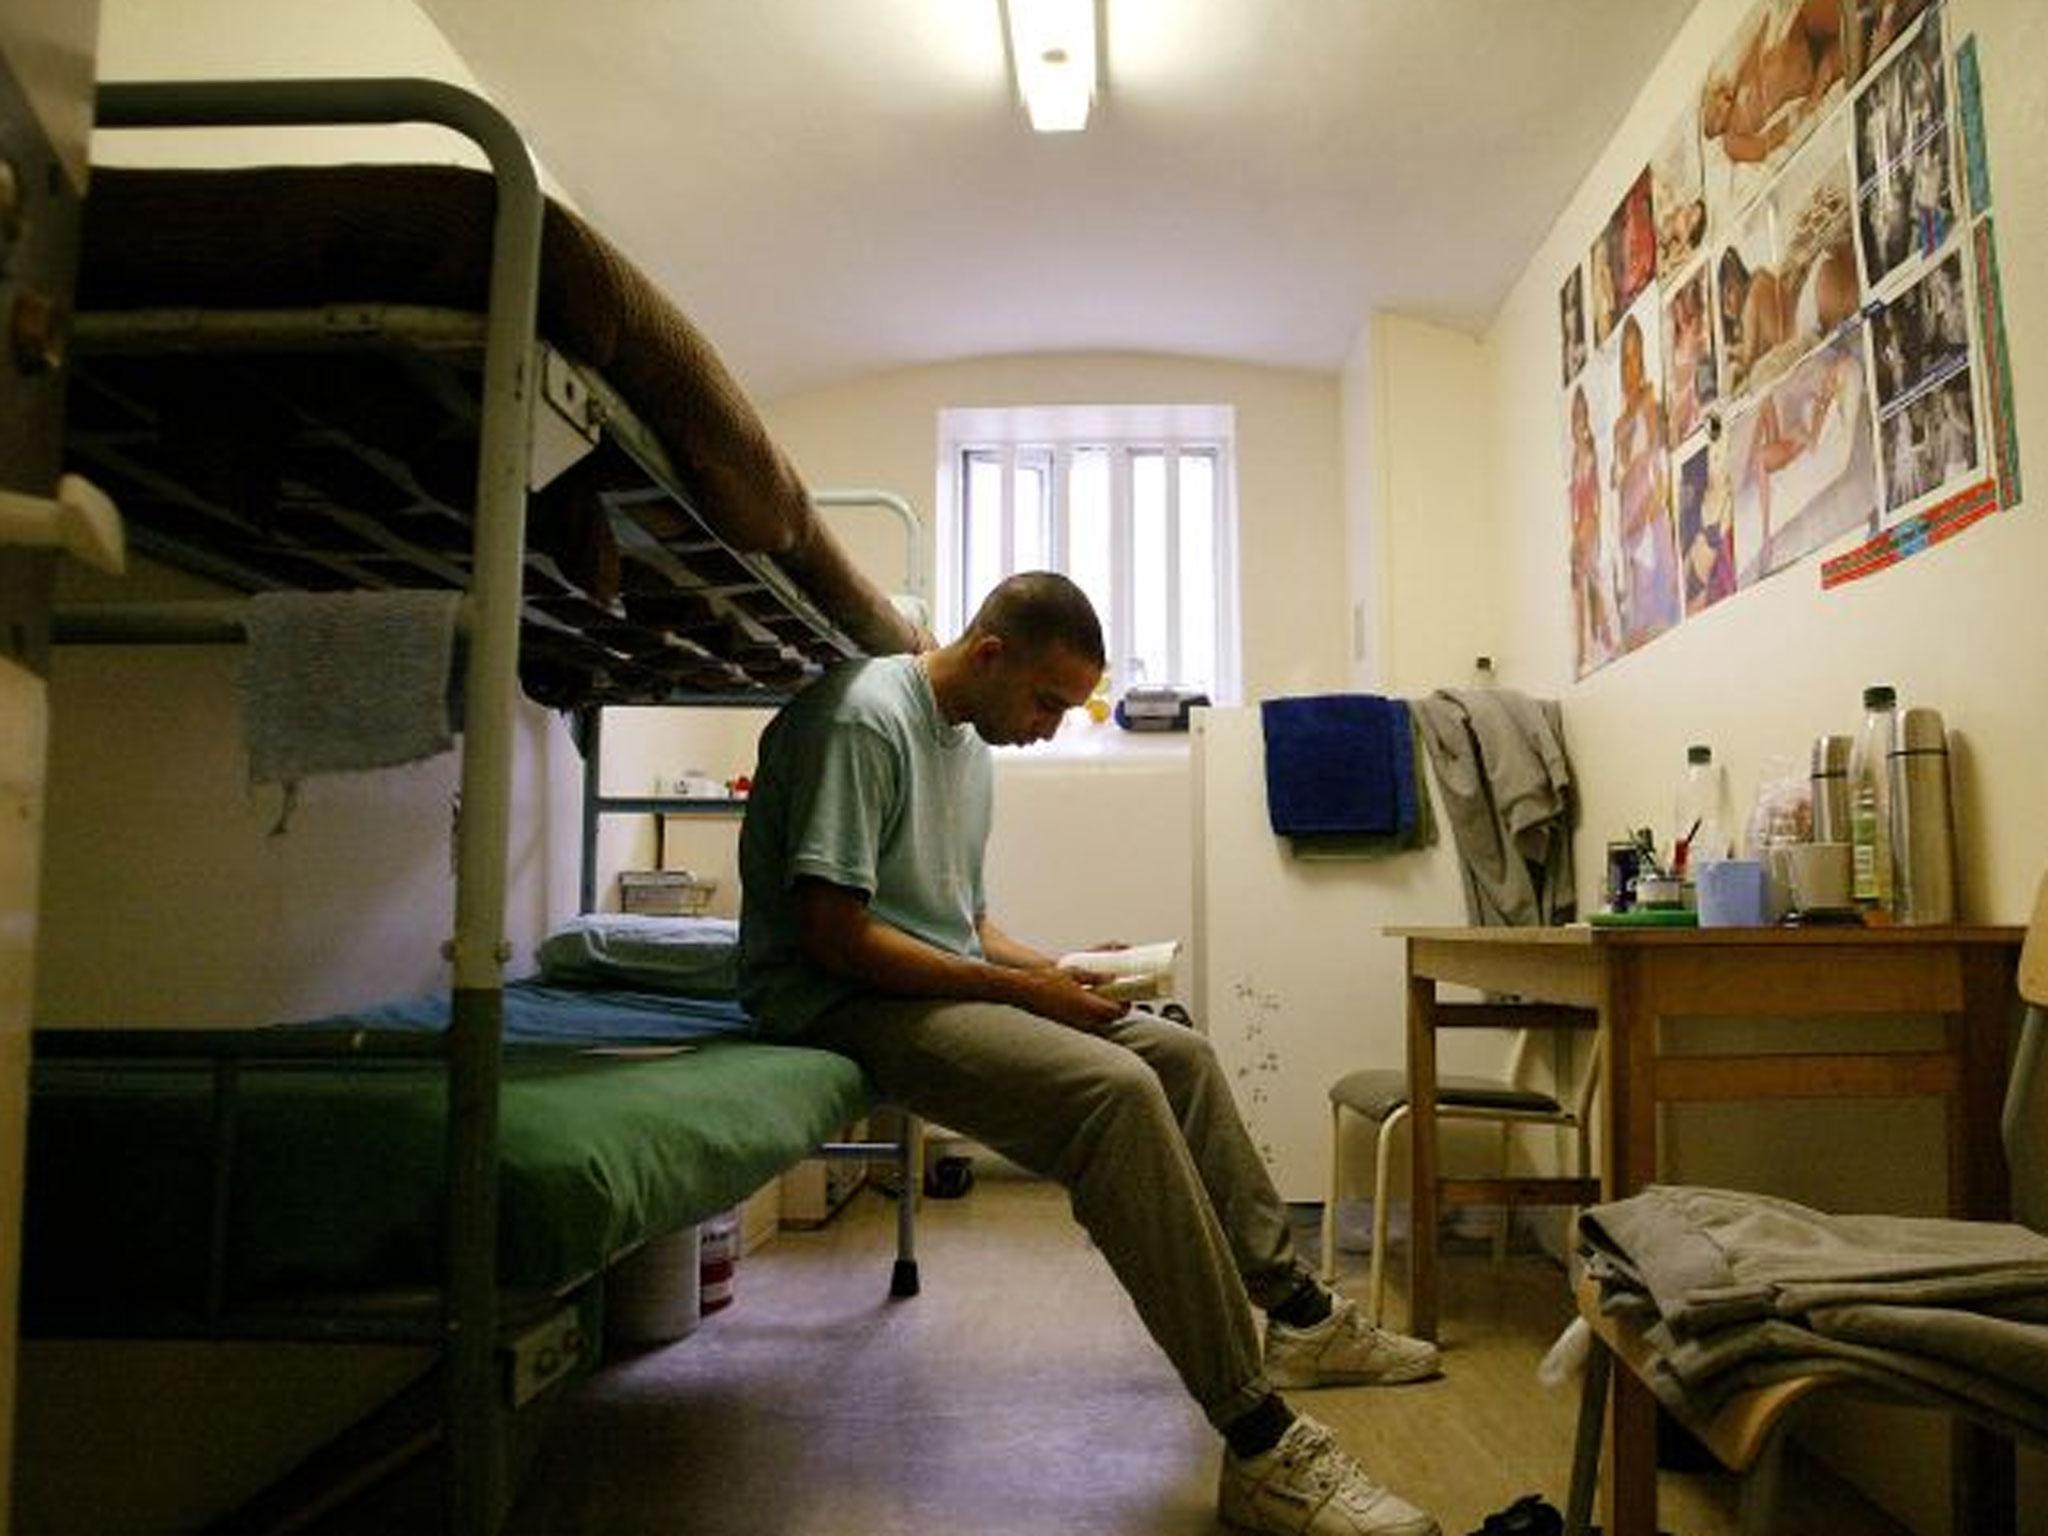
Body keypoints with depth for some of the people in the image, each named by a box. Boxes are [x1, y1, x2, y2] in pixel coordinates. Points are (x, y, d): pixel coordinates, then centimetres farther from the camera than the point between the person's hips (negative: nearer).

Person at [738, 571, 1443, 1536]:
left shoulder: (970, 742, 15)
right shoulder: (864, 718, -16)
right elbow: (834, 934, -22)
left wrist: (1055, 970, 2)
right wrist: (1018, 988, -17)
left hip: (942, 987, 10)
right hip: (845, 1002, -10)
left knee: (1181, 1054, 9)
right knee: (1117, 1090, -29)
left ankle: (1298, 1315, 21)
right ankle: (1259, 1446, -24)